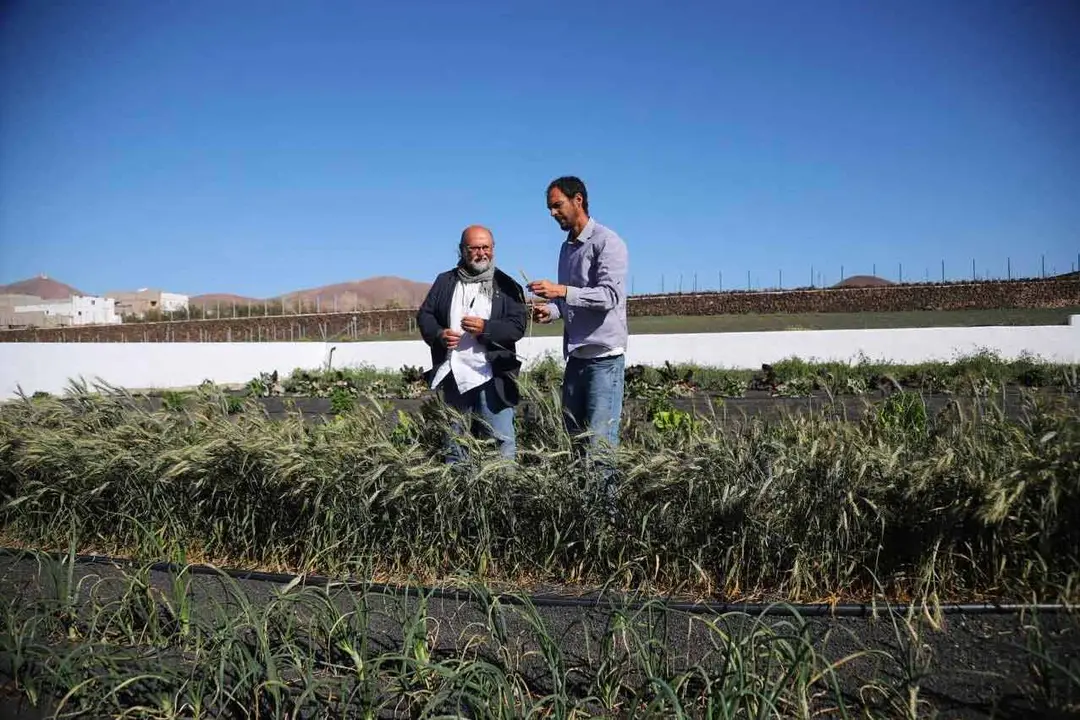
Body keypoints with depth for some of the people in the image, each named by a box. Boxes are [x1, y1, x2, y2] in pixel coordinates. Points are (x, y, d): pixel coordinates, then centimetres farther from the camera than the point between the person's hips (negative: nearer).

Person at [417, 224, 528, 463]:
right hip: (452, 375, 3)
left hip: (491, 376, -3)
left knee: (501, 439, -3)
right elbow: (424, 314, 11)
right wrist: (438, 334, -9)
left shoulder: (506, 285, 2)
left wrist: (486, 328, -21)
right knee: (454, 441, 14)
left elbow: (518, 325, -6)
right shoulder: (445, 282, 11)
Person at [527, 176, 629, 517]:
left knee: (599, 442, -9)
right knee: (574, 438, 10)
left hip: (604, 357, -8)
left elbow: (610, 295, -19)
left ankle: (607, 510, -1)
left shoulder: (607, 243, -9)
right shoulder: (567, 247, 16)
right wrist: (551, 310, 2)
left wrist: (561, 291, -25)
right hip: (576, 356, 8)